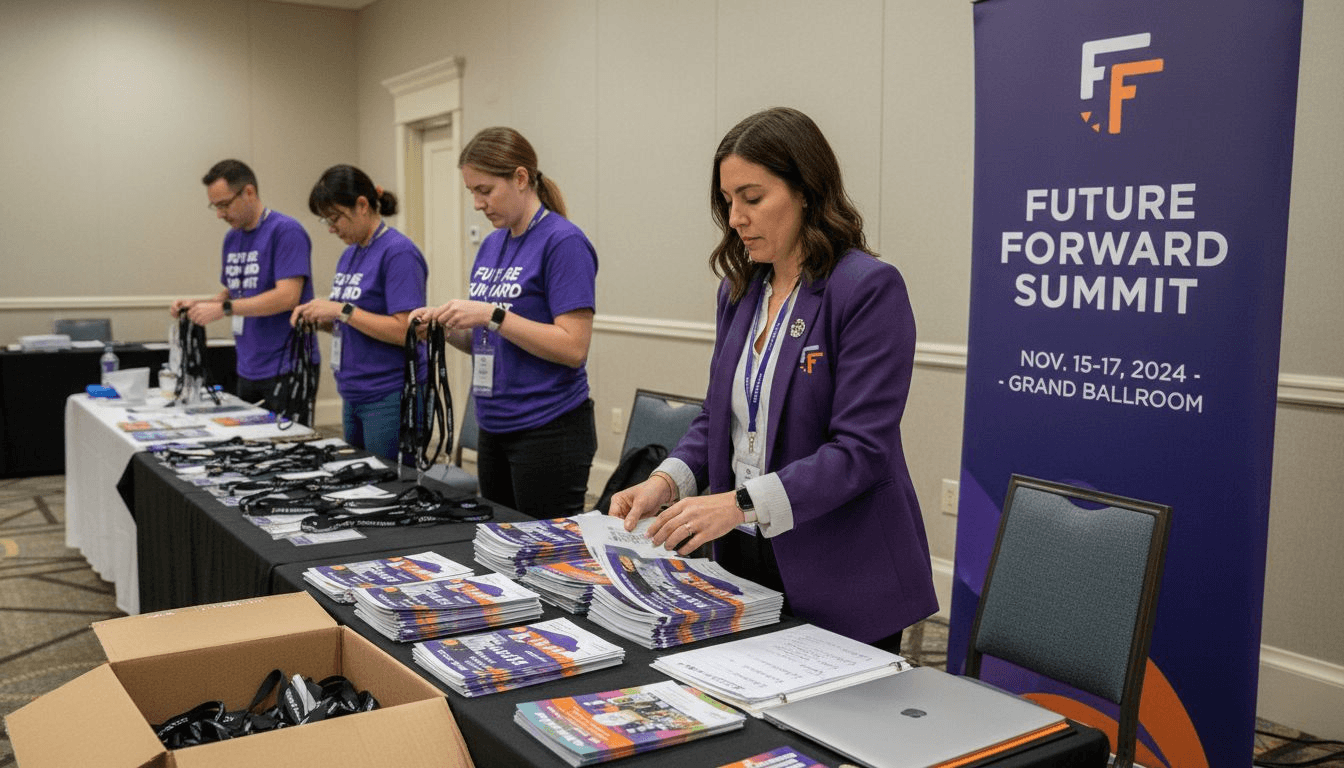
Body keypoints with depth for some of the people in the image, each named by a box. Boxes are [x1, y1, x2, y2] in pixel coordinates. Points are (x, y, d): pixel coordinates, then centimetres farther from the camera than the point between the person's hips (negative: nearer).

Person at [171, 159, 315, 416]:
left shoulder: (286, 231, -12)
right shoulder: (232, 238, 13)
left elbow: (288, 296, -21)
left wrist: (223, 308, -23)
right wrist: (197, 305, 3)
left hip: (285, 369, -7)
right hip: (247, 370, 8)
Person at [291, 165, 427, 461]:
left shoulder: (399, 253, -14)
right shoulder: (349, 255, 12)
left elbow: (405, 331, -20)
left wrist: (342, 310, -19)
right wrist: (320, 319, 2)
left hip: (389, 400, -9)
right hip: (354, 396, 9)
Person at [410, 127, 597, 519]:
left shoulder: (563, 241, -13)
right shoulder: (492, 245, 12)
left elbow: (573, 347, -19)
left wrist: (493, 315, -22)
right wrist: (446, 326, -1)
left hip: (549, 430, -8)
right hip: (495, 428, 8)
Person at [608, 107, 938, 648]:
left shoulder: (869, 288, -15)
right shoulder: (739, 289, 7)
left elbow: (860, 450, -21)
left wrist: (742, 503, -30)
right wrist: (668, 480, -7)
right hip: (743, 559, 6)